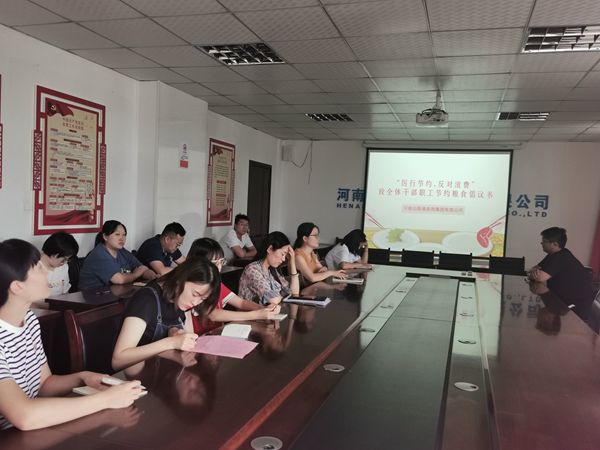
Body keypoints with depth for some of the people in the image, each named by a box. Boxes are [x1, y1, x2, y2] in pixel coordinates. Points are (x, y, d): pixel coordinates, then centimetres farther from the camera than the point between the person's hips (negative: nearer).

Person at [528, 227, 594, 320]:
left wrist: (532, 274, -10)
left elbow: (540, 277, -33)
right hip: (564, 299, 8)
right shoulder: (553, 255, 5)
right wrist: (535, 271, -16)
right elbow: (536, 268, 8)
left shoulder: (562, 258, -26)